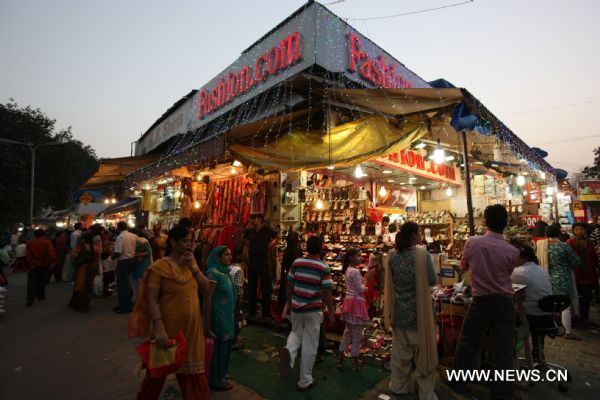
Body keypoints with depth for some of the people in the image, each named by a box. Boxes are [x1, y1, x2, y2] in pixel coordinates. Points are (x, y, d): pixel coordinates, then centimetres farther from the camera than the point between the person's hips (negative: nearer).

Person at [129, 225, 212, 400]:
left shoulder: (190, 263, 4)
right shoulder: (159, 266, -15)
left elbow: (206, 289, 0)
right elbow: (151, 299, -19)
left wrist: (193, 268, -11)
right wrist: (158, 328, -28)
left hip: (191, 327, 5)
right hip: (169, 326, -4)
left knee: (192, 369, 16)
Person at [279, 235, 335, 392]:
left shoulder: (296, 263, -3)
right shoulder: (324, 268, -13)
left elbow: (289, 286, 4)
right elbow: (327, 293, -11)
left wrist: (289, 302, 18)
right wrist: (331, 312, 1)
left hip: (296, 307, 3)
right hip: (313, 310, -3)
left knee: (296, 333, 27)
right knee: (309, 345, 10)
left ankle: (288, 351, -4)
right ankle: (305, 381, 21)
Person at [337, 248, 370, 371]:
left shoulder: (347, 270, 10)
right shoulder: (355, 271, -20)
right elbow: (360, 289, -17)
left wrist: (362, 285, 7)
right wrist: (365, 286, 2)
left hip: (349, 300, 10)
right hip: (356, 302, -9)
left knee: (348, 331, 19)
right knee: (356, 333, 4)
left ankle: (340, 358, 26)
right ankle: (356, 361, 16)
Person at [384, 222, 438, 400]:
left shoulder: (393, 255, -3)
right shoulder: (423, 254, -16)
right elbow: (432, 281, -7)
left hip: (399, 310, 4)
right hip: (419, 309, -4)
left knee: (400, 349, 19)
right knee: (423, 351, 12)